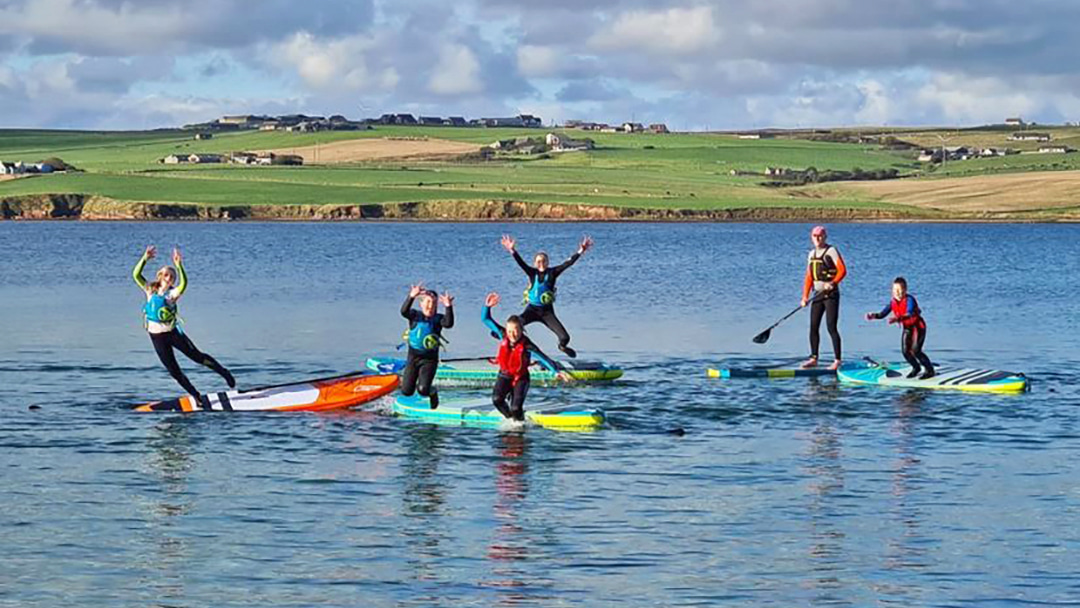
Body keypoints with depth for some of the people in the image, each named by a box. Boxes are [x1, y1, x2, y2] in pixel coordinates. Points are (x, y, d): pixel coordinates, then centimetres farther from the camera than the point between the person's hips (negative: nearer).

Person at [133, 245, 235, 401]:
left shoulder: (172, 294, -8)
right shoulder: (150, 290, 3)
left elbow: (183, 284, -28)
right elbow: (136, 275, -5)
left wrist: (179, 265, -38)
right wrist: (145, 258, -16)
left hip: (173, 332, -3)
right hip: (157, 336, 3)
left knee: (197, 356, 2)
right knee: (174, 371, 4)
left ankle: (224, 373, 20)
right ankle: (195, 396, 17)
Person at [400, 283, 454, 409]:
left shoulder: (438, 319, -5)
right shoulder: (415, 315, -3)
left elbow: (449, 324, -25)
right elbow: (404, 311, -24)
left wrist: (449, 307, -41)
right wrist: (411, 297, -42)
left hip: (430, 359, -2)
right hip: (413, 357, 2)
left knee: (423, 390, -19)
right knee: (406, 391, 1)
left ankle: (432, 392, 19)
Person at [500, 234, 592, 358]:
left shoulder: (552, 273, -1)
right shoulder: (532, 272, -1)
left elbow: (568, 263, -9)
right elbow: (521, 263, -16)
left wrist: (581, 251, -21)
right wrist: (512, 251, -33)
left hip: (547, 311, 1)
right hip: (532, 309, -1)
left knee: (565, 337, -7)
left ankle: (562, 346, 32)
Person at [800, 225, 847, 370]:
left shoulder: (831, 251, -6)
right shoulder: (812, 254, 15)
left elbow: (842, 270, -15)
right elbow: (809, 277, 18)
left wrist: (832, 283, -29)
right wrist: (805, 297, 12)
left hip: (831, 294, -7)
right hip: (818, 294, 7)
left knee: (831, 327, -9)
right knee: (813, 327, 6)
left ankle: (837, 360, -6)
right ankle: (814, 358, 14)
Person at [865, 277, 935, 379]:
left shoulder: (909, 300, -26)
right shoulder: (893, 302, -5)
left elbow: (909, 314, -43)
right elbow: (883, 314, -7)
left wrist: (898, 318, -60)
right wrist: (874, 316, -27)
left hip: (918, 327, -7)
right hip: (906, 328, 7)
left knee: (915, 351, -16)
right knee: (905, 351, 1)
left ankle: (929, 370, 1)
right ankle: (916, 367, 29)